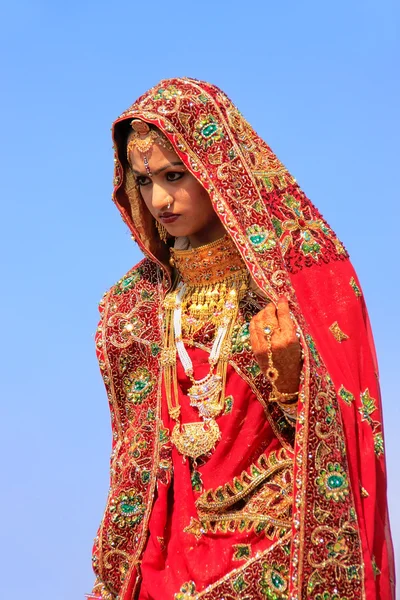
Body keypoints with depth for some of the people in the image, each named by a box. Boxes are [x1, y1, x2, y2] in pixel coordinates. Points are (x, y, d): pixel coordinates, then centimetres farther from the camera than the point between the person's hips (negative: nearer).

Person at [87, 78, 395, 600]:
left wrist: (288, 372, -25)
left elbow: (341, 425, -6)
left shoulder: (305, 264, -7)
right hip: (174, 533, 4)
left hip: (280, 533, -4)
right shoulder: (143, 295, 7)